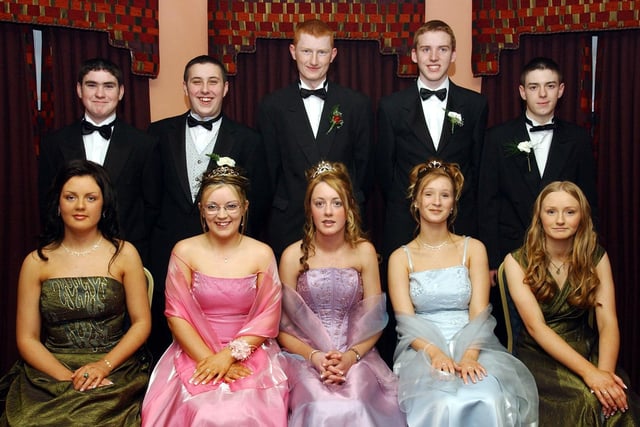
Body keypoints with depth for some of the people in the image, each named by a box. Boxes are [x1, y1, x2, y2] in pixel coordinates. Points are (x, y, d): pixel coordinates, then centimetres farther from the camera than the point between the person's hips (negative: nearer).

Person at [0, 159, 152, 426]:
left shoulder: (124, 254, 3)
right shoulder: (37, 262, 5)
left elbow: (142, 323, 3)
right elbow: (27, 338, 3)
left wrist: (104, 365, -12)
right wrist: (67, 377, -12)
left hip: (115, 371, -1)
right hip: (49, 372, 2)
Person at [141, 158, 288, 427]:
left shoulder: (261, 254, 3)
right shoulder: (184, 251, 2)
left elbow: (267, 318, -1)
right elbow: (176, 315, -2)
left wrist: (228, 355, -13)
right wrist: (209, 358, -12)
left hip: (250, 355, 1)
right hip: (195, 354, 0)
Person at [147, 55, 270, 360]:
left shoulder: (247, 140, 2)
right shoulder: (160, 133, 6)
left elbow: (259, 203, 4)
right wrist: (148, 248, 3)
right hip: (168, 259, 2)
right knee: (165, 348, 11)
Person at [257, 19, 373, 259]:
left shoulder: (358, 104, 3)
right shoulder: (272, 106, 2)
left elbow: (364, 165, 7)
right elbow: (269, 167, 6)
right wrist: (283, 207, 5)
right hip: (288, 227, 0)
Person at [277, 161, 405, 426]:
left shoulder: (364, 252, 2)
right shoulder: (293, 255, -1)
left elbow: (374, 320, 3)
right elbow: (283, 327, 2)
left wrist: (351, 356, -13)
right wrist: (313, 356, -15)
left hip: (356, 355, 1)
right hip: (304, 356, -1)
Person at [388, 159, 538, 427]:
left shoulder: (473, 249, 10)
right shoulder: (401, 258, 8)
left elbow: (479, 312, -1)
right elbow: (406, 320, -3)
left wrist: (469, 355, -19)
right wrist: (434, 353, -22)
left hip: (471, 346, 1)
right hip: (422, 351, -1)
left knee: (491, 400, -32)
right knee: (441, 403, -34)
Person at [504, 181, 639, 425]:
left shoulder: (596, 257, 2)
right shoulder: (518, 261, -6)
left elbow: (608, 323, -7)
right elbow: (535, 325, -15)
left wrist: (604, 371, -26)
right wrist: (588, 371, -26)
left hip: (587, 349, 3)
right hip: (539, 355, -2)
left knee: (620, 402, -27)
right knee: (584, 401, -30)